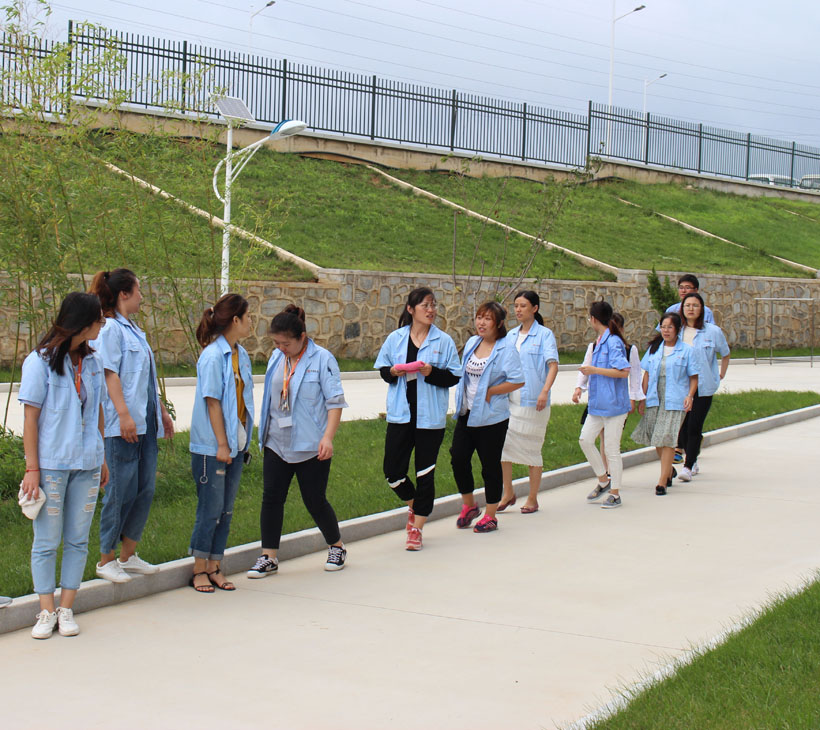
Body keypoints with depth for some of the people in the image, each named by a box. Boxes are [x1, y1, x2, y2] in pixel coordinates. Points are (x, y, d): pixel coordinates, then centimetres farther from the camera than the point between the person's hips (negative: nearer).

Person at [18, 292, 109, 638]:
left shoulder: (92, 361, 9)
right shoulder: (40, 361, -6)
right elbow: (30, 418, -6)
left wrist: (102, 460, 16)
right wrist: (32, 468, -10)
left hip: (86, 465, 5)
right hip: (51, 464, -5)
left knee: (77, 540, 6)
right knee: (47, 541, 2)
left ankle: (66, 609, 13)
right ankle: (47, 611, 10)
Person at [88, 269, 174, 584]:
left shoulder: (135, 331, 19)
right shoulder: (111, 329, -7)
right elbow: (110, 374, -15)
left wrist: (161, 411, 27)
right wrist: (124, 414, -22)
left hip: (145, 423, 9)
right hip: (123, 426, -9)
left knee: (145, 489, 9)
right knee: (121, 490, -4)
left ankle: (128, 555, 19)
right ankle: (106, 560, 6)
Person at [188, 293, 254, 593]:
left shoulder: (240, 354, 9)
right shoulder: (213, 356, -14)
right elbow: (212, 402, -15)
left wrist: (243, 442, 11)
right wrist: (221, 445, -16)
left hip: (235, 444, 8)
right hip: (212, 446, -8)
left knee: (226, 510, 11)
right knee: (211, 509, 0)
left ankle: (215, 568, 19)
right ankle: (199, 570, 12)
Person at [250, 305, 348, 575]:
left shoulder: (322, 359, -9)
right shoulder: (276, 358, 9)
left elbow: (335, 401, -9)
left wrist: (327, 437, -16)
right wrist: (264, 432, 19)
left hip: (310, 446, -5)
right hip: (277, 443, 5)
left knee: (315, 500, 3)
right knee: (271, 497, -1)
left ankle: (337, 547, 26)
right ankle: (269, 556, 7)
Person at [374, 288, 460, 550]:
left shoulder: (444, 341, 0)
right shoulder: (395, 339, 5)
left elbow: (453, 377, -1)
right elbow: (382, 370, 12)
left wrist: (432, 372, -18)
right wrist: (393, 372, -10)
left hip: (430, 417, -2)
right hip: (400, 415, 2)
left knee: (425, 473, 3)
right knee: (393, 471, 0)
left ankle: (416, 528, 14)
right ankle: (414, 505, 31)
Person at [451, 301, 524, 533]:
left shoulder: (506, 349, -11)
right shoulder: (472, 343, 10)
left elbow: (518, 381, -17)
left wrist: (490, 392, -16)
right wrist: (461, 400, 11)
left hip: (491, 417, -6)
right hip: (466, 414, 6)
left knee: (490, 465, 3)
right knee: (458, 458, 2)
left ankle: (490, 516, 15)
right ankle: (469, 505, 23)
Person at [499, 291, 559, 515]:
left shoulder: (544, 334, -3)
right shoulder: (511, 335, 13)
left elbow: (553, 364, -13)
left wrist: (545, 391, -27)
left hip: (532, 402, -5)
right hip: (509, 399, 5)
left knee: (532, 449, 2)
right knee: (502, 444, -2)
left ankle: (532, 499, 14)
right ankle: (508, 493, 13)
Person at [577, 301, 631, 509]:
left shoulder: (613, 342, -14)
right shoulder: (599, 342, 14)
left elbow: (624, 371, -22)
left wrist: (595, 370, -18)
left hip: (613, 403, -9)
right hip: (598, 403, 9)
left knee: (611, 448, -1)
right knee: (585, 439, 4)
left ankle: (615, 493, 9)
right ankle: (603, 480, 19)